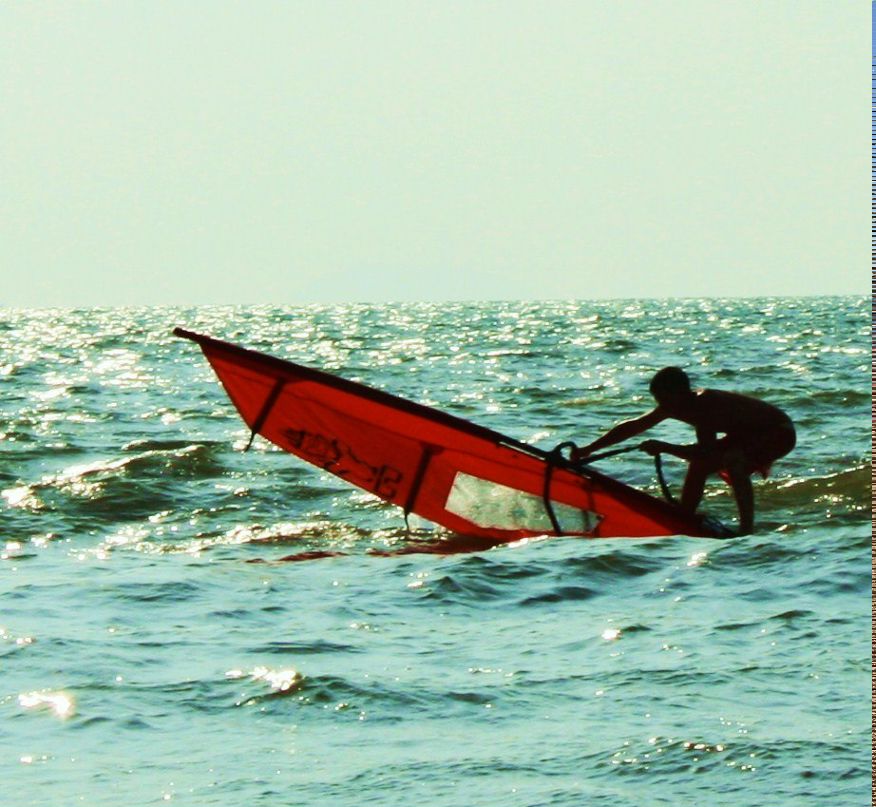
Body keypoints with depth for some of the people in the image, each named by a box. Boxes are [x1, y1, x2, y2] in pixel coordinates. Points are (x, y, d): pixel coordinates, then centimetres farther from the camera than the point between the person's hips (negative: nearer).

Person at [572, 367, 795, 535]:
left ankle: (747, 529, -33)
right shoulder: (673, 407, -6)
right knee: (698, 465, 8)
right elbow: (634, 426, 0)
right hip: (751, 435, 10)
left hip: (780, 433, -10)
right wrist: (589, 449, 0)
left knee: (733, 461, -33)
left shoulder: (704, 405, -33)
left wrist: (665, 448, -33)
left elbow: (705, 451, -39)